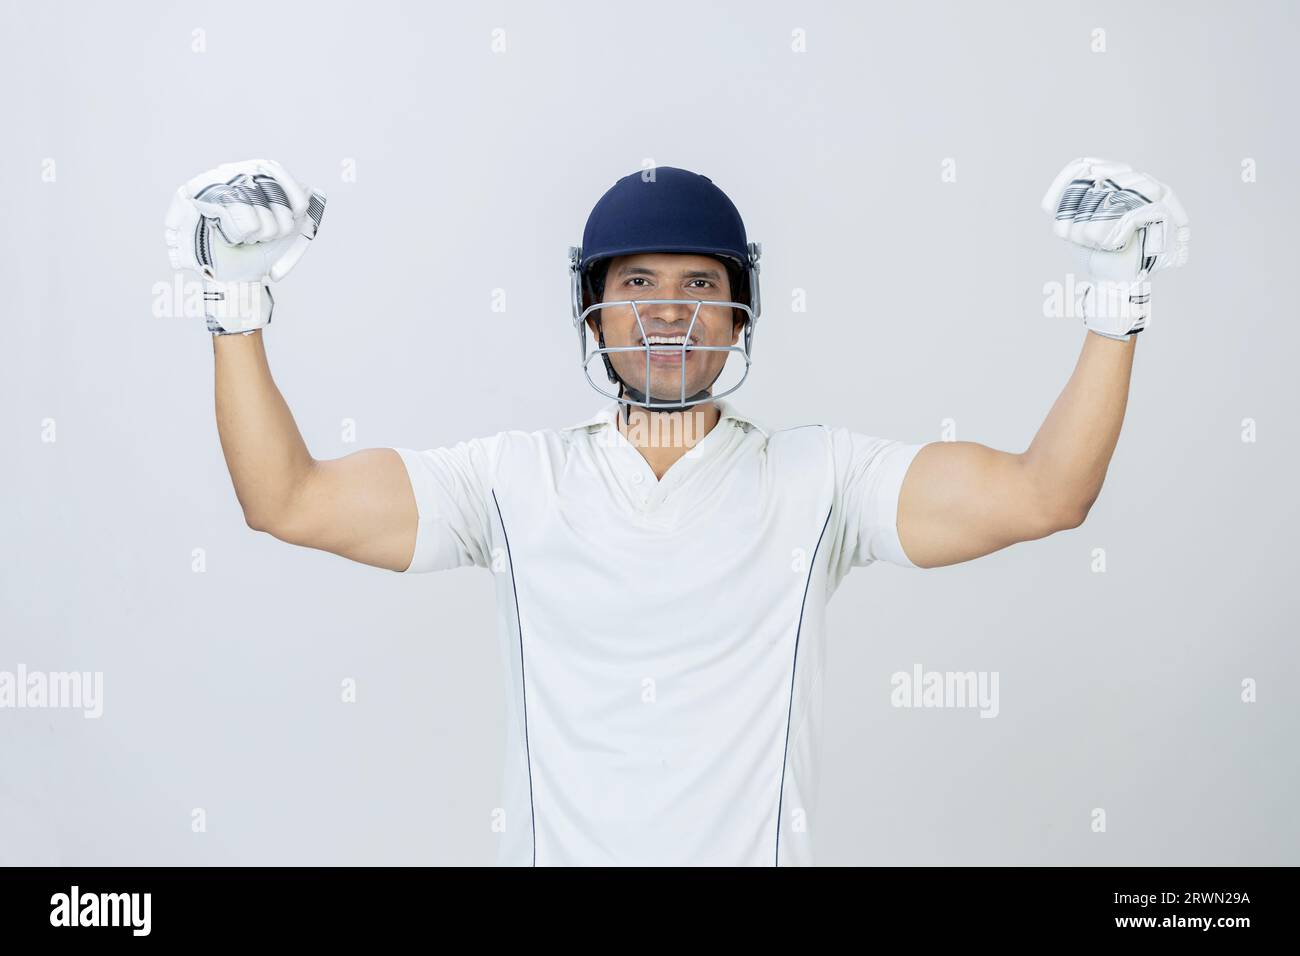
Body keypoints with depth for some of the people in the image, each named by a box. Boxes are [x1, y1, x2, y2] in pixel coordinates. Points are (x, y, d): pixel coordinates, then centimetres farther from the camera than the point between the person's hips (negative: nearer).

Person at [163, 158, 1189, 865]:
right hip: (557, 847, 1)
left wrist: (1115, 302, -13)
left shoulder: (816, 478, 0)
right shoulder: (517, 479, 3)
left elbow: (1044, 495, -8)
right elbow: (286, 498, -1)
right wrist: (238, 302, -6)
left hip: (754, 848, -1)